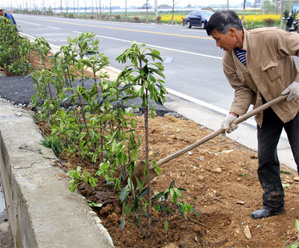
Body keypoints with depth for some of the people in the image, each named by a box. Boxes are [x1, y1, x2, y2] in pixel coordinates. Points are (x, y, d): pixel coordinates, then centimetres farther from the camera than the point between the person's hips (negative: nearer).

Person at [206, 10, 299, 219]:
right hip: (266, 111, 5)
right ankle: (273, 204, 29)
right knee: (265, 158, 10)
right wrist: (234, 114, -20)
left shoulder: (270, 37, -26)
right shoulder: (229, 60, -7)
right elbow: (243, 90, -4)